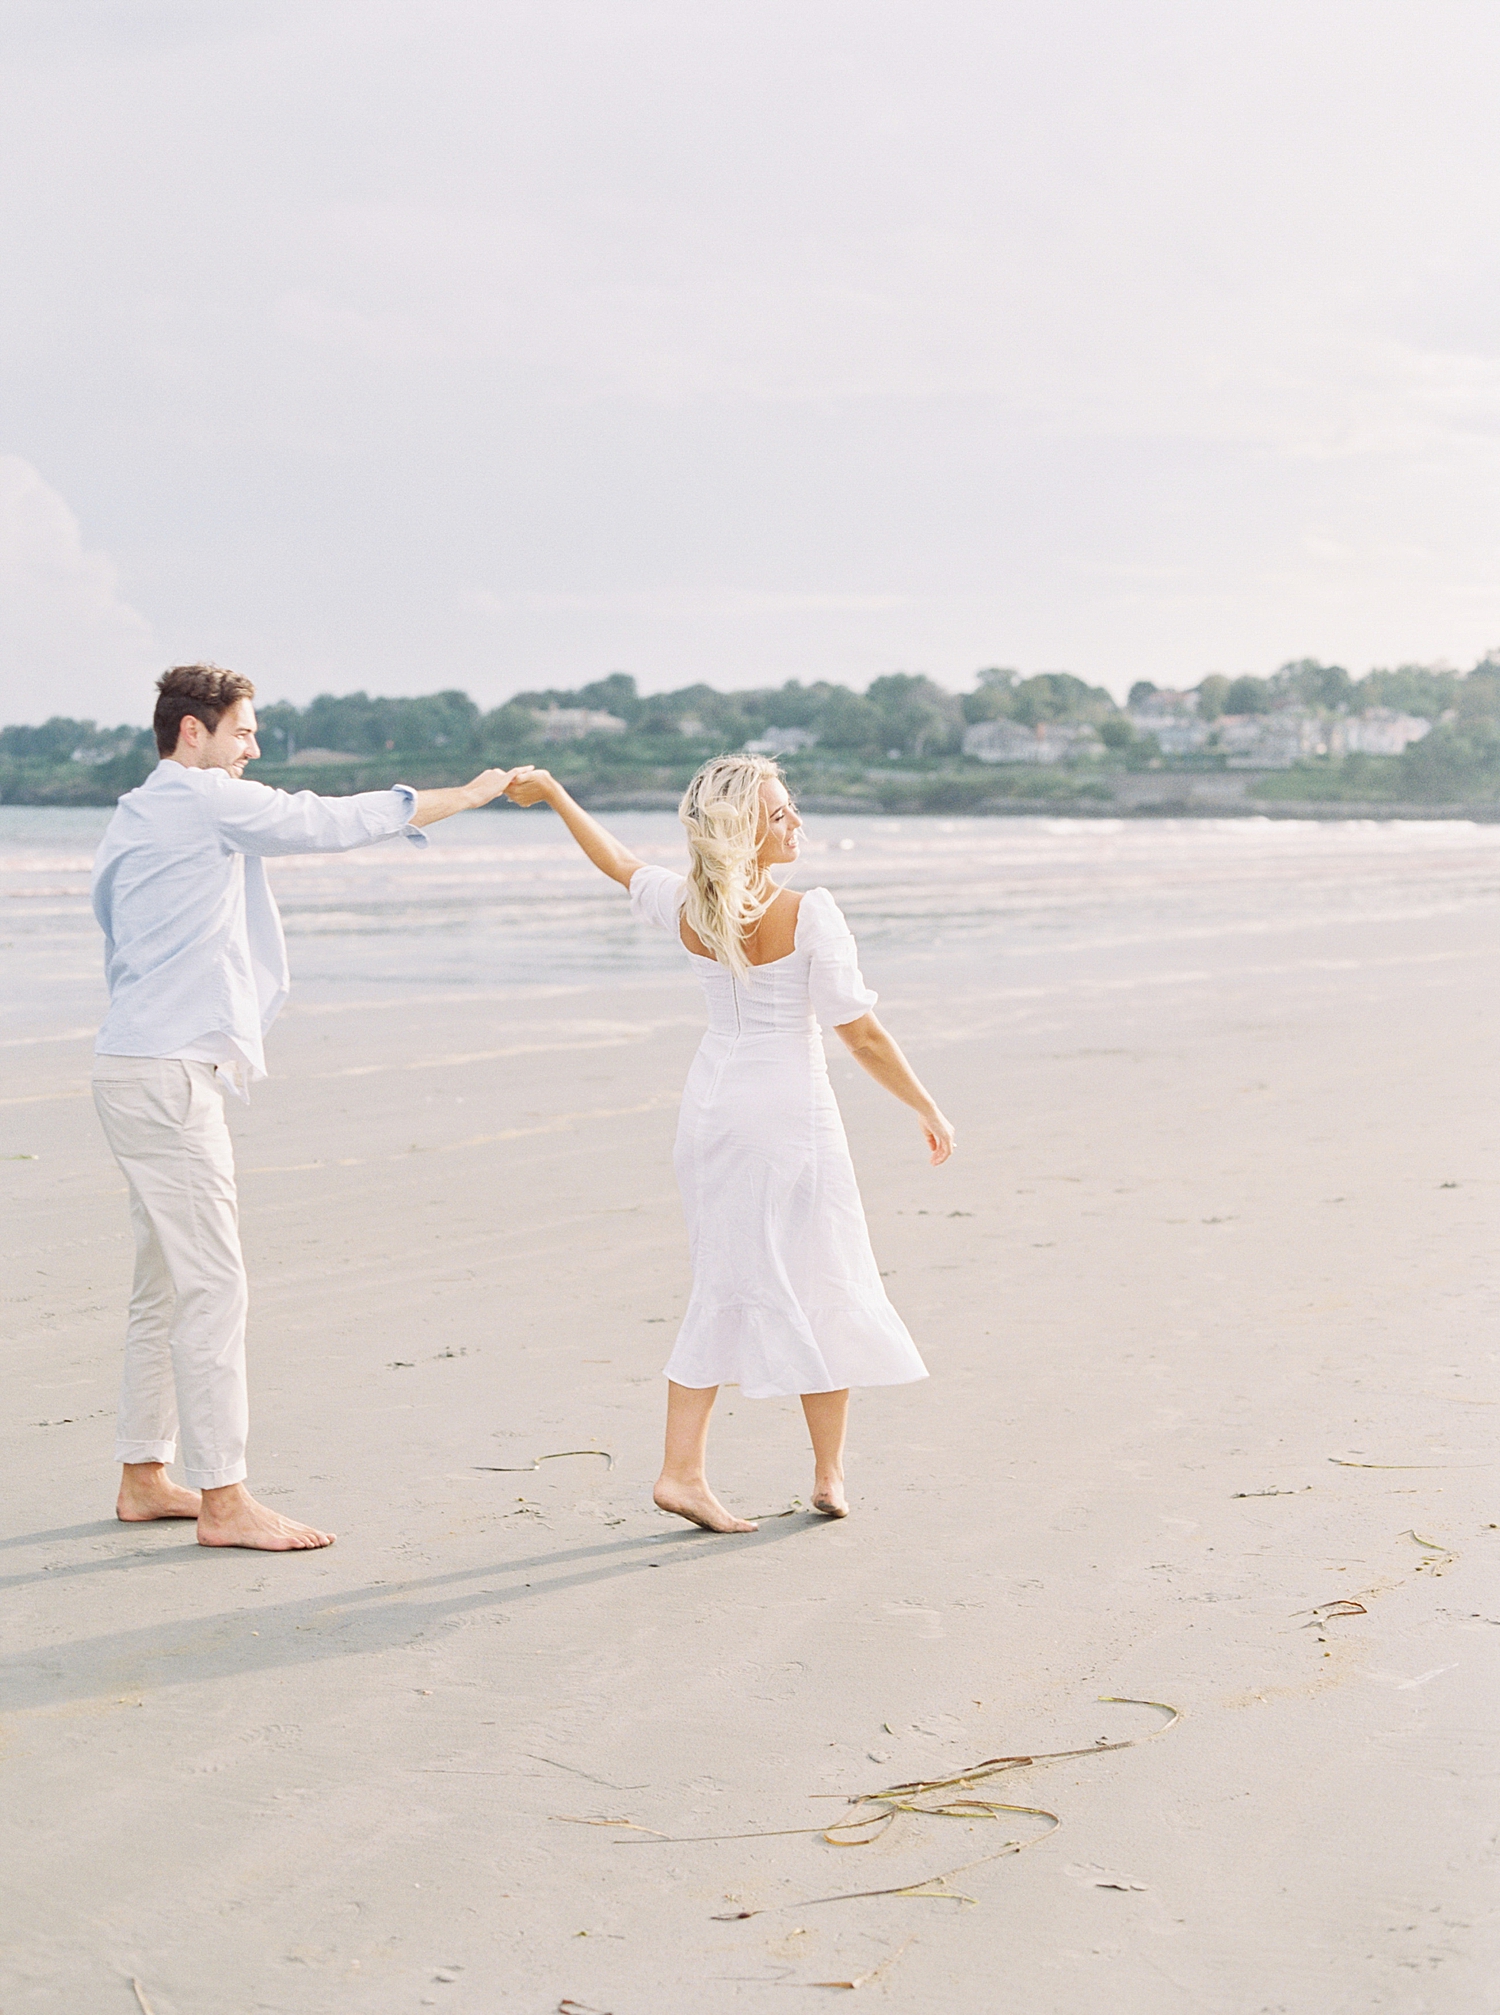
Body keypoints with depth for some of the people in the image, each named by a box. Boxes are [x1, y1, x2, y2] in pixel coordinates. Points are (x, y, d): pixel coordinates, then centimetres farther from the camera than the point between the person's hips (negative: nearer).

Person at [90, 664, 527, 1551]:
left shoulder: (135, 820, 19)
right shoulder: (204, 800, -9)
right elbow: (331, 822, -7)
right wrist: (465, 796, 1)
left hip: (139, 1065, 10)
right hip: (167, 1071, -10)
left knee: (166, 1285, 14)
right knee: (213, 1286, -9)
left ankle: (145, 1477, 20)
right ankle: (223, 1498, -7)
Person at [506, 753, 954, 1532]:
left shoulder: (684, 905, -3)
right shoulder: (808, 914, -19)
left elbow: (619, 863, 17)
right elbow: (861, 1034, -15)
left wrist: (553, 793, 33)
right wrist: (927, 1108, -4)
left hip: (713, 1106, 6)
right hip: (790, 1110, -5)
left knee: (725, 1286, 14)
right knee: (823, 1286, 8)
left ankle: (682, 1468, 9)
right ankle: (829, 1476, 16)